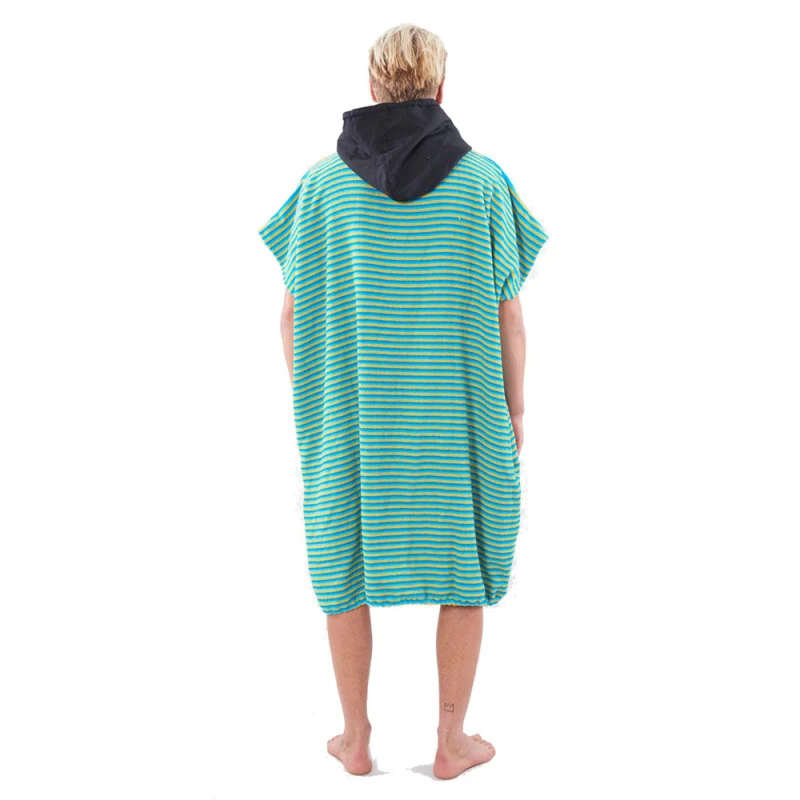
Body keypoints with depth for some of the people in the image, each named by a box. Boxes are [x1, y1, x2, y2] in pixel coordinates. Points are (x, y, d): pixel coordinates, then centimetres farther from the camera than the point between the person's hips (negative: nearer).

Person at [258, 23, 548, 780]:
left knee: (347, 557, 17)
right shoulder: (483, 179, -6)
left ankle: (356, 738, 23)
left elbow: (292, 311, -3)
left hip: (354, 407, 1)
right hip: (455, 409, -1)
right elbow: (508, 315, -5)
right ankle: (451, 741, 20)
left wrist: (307, 401, 10)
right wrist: (513, 409, 7)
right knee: (465, 562, 15)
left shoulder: (324, 180, -4)